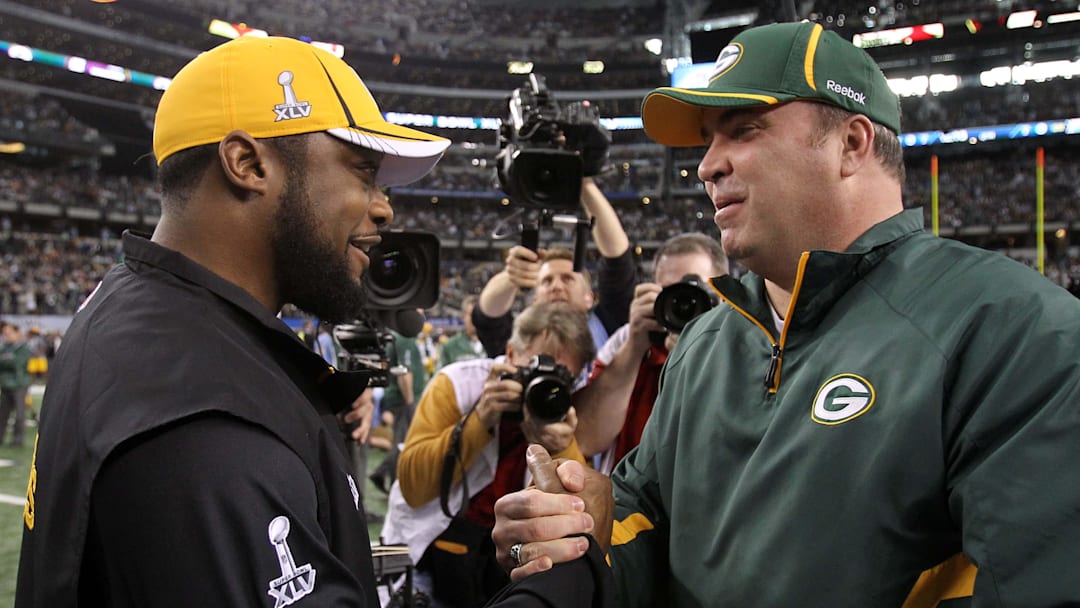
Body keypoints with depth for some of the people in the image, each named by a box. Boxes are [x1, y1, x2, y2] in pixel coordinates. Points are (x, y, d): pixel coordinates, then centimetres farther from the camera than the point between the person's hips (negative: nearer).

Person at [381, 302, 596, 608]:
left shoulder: (563, 404, -3)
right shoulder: (458, 383, -12)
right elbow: (412, 487, -23)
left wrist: (562, 448, -29)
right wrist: (480, 420, -30)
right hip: (437, 523, -3)